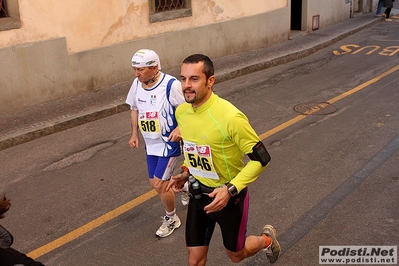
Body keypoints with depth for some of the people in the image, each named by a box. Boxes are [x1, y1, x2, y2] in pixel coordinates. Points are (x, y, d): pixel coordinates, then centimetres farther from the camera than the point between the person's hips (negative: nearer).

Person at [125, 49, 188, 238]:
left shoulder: (171, 85, -23)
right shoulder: (137, 84, -3)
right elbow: (134, 108, 13)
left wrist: (179, 129, -28)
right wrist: (134, 133, 9)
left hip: (169, 143, -7)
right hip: (150, 144, 7)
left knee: (159, 184, -5)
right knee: (155, 183, 14)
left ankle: (171, 219, 21)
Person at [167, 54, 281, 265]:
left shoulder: (230, 117, -29)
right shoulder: (181, 112, -7)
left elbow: (261, 159, -21)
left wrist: (230, 190, -28)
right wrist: (186, 172, 0)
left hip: (229, 196, -5)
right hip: (198, 194, 5)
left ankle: (267, 239, 52)